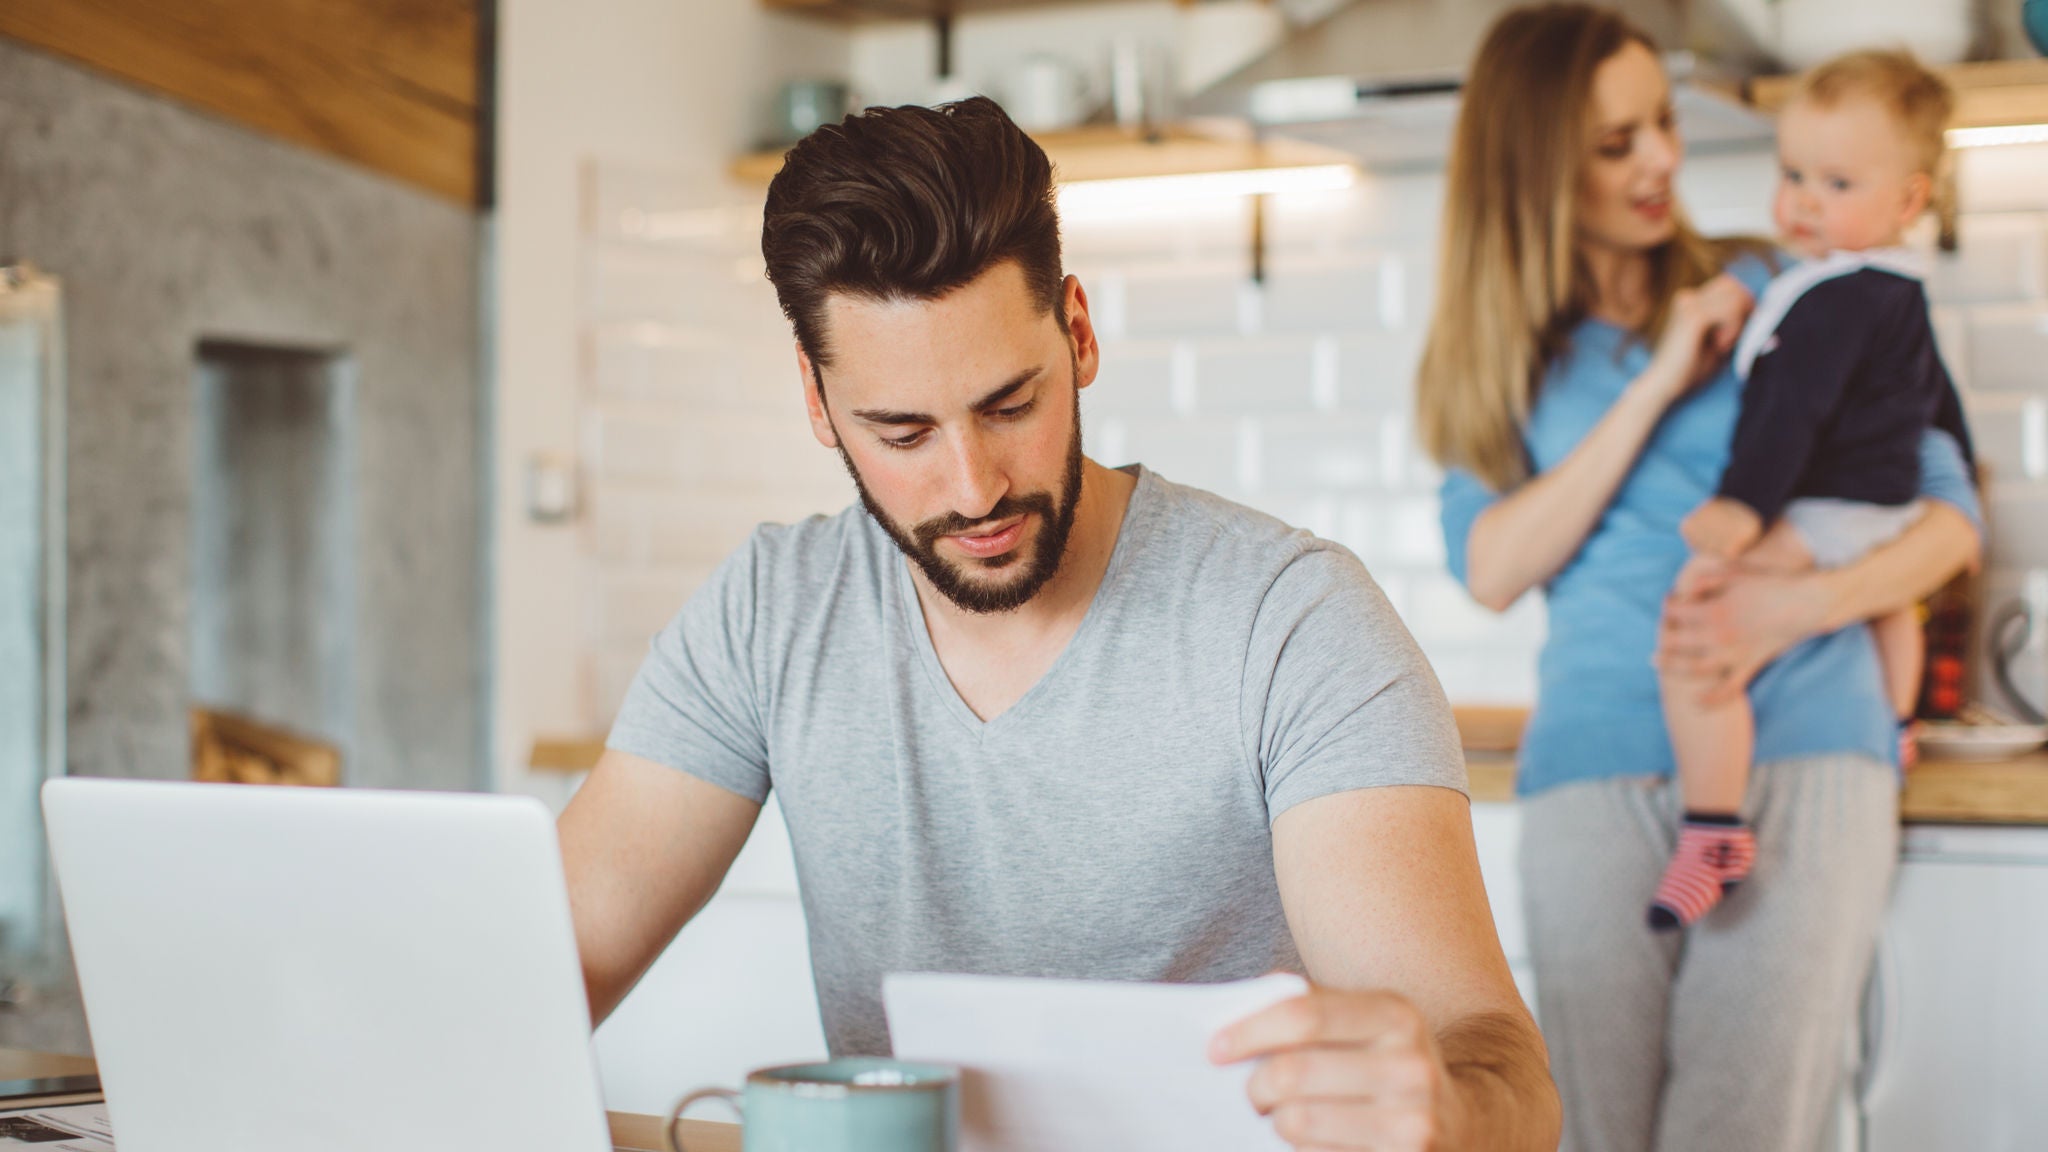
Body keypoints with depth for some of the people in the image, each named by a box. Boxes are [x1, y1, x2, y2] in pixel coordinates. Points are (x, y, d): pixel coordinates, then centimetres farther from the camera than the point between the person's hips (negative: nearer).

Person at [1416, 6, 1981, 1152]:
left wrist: (1792, 607, -11)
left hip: (1803, 751, -1)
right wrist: (1655, 388, -5)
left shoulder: (1776, 294, 11)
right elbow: (1493, 568, -1)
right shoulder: (1512, 354, 15)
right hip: (1599, 767, 1)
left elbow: (1952, 515, 8)